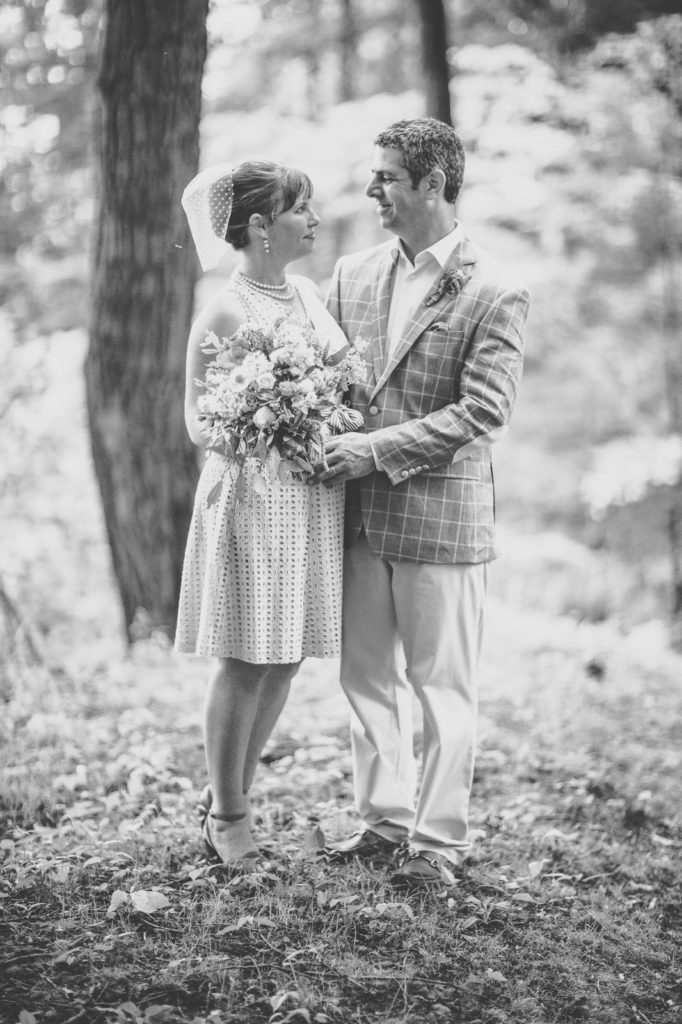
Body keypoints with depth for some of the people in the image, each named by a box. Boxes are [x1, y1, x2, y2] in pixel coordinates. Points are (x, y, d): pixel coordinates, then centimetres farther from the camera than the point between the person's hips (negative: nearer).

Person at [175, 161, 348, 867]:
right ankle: (226, 815, 18)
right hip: (253, 493, -7)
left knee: (285, 659, 12)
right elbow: (198, 423, -8)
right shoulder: (225, 312, -11)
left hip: (316, 497, 7)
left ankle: (228, 793, 28)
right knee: (246, 662, 1)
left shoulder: (308, 293, 11)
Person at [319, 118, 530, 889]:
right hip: (361, 513, 6)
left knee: (441, 684, 5)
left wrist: (377, 449, -18)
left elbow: (482, 414, -16)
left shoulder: (494, 295, -10)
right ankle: (384, 820, 30)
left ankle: (437, 841, 18)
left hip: (441, 516, -6)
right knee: (364, 675, 14)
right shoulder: (354, 275, 8)